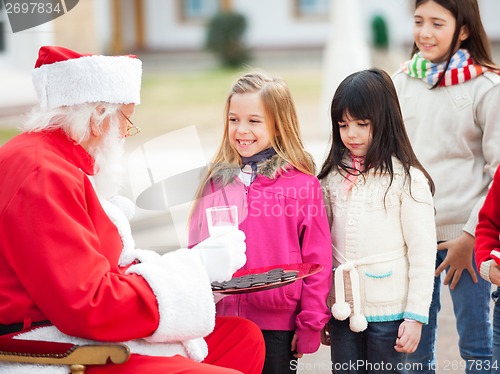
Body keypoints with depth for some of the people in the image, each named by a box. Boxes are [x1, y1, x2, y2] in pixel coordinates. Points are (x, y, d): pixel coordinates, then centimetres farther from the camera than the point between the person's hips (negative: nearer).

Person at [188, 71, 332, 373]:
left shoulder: (302, 184, -5)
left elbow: (317, 260, -5)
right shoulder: (217, 181, 6)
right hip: (221, 321, 3)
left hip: (278, 327, -3)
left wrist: (310, 325, -6)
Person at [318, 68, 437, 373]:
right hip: (343, 311, 4)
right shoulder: (334, 177, 6)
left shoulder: (407, 180, -9)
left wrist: (416, 316, -9)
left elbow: (423, 253, -8)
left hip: (389, 314, -4)